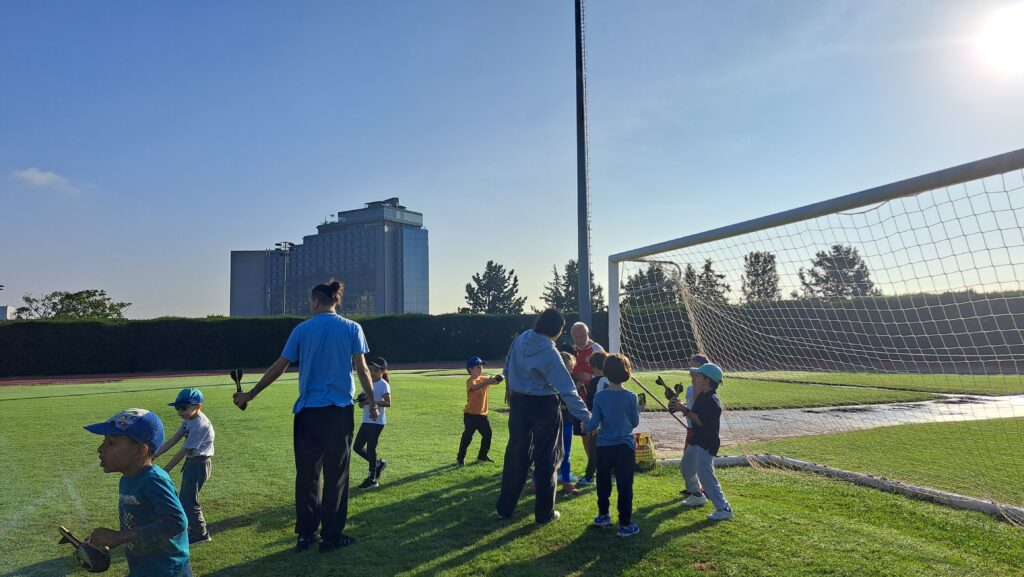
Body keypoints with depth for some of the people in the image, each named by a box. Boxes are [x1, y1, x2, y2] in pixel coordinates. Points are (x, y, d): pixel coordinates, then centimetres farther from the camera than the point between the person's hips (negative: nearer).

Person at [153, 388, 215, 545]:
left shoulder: (200, 425, -26)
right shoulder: (189, 420, 3)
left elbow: (183, 451, -23)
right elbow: (173, 439, 5)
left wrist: (164, 471, -18)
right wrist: (154, 455, 1)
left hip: (199, 464, -10)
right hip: (191, 462, 10)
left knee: (189, 500, -2)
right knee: (184, 497, 21)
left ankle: (200, 533, 12)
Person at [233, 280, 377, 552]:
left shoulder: (302, 329, 3)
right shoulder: (352, 328, 1)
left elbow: (279, 366, 3)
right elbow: (362, 369, -3)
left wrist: (251, 393, 13)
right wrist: (372, 402, 6)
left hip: (307, 410, 1)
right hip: (339, 409, -1)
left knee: (307, 473, 11)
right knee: (335, 473, 6)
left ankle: (305, 535, 17)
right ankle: (331, 536, 11)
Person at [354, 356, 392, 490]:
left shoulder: (383, 385, -9)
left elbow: (388, 403, -20)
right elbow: (361, 405, 14)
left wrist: (372, 401, -27)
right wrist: (362, 401, -8)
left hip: (377, 421, -8)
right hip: (366, 420, 8)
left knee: (370, 449, -4)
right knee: (357, 447, 9)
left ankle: (373, 479, 8)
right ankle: (377, 464, 27)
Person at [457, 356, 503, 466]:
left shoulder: (484, 379, 8)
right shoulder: (470, 381, -14)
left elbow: (495, 381, -2)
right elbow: (475, 387, -36)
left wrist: (499, 378, -27)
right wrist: (487, 382, -50)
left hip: (482, 414, 7)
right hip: (470, 414, -7)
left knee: (487, 434, 11)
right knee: (467, 436, -5)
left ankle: (482, 456, 26)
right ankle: (460, 458, 6)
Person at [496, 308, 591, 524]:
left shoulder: (520, 340, -3)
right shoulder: (549, 353, -22)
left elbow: (507, 369, 9)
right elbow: (567, 390, -24)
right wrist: (587, 417, -22)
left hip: (519, 402, 5)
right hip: (544, 406, -5)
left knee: (515, 454, 15)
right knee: (545, 460, 8)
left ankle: (505, 507, 23)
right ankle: (544, 512, 16)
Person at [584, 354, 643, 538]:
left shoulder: (599, 397, -9)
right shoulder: (631, 397, -9)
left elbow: (594, 423, -8)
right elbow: (635, 423, 0)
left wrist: (585, 428, 12)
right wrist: (638, 410, 18)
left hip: (604, 447, 1)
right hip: (625, 447, -1)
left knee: (603, 482, 18)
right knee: (625, 486, 4)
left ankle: (603, 515, 33)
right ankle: (625, 525, 6)